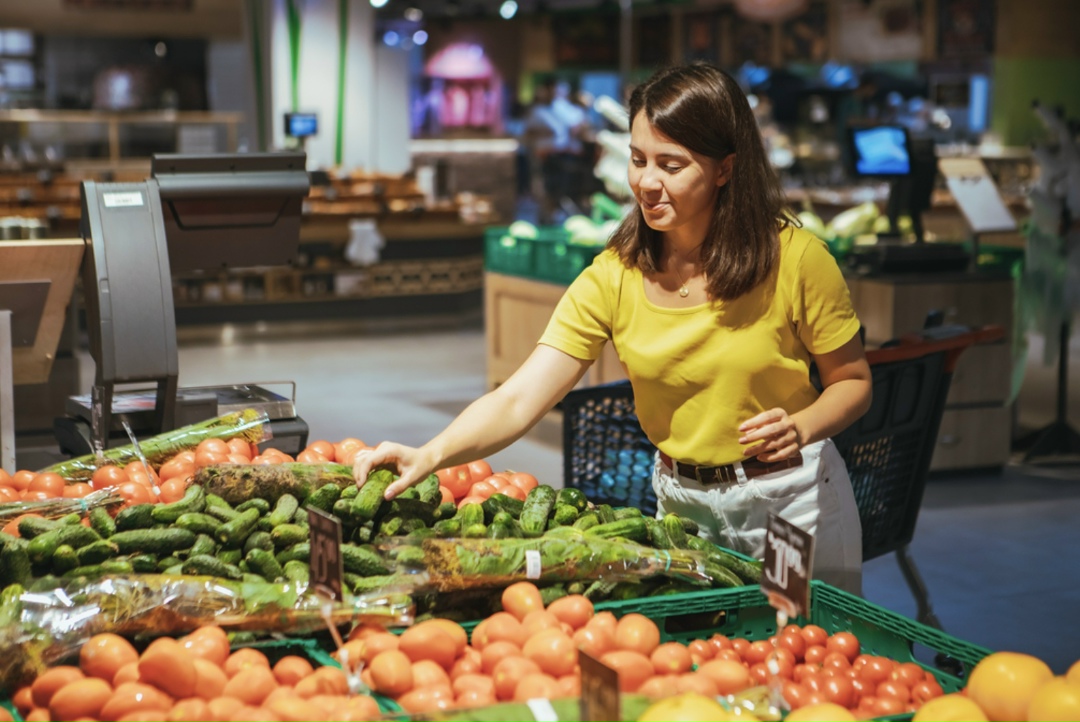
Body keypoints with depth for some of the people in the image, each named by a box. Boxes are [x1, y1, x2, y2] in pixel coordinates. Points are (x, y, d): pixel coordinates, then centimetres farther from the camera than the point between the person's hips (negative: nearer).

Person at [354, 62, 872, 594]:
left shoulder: (794, 258, -15)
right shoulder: (613, 277, -11)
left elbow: (852, 381, -3)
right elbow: (518, 400, -18)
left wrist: (800, 427, -24)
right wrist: (430, 455, -35)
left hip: (794, 496, -2)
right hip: (682, 502, 2)